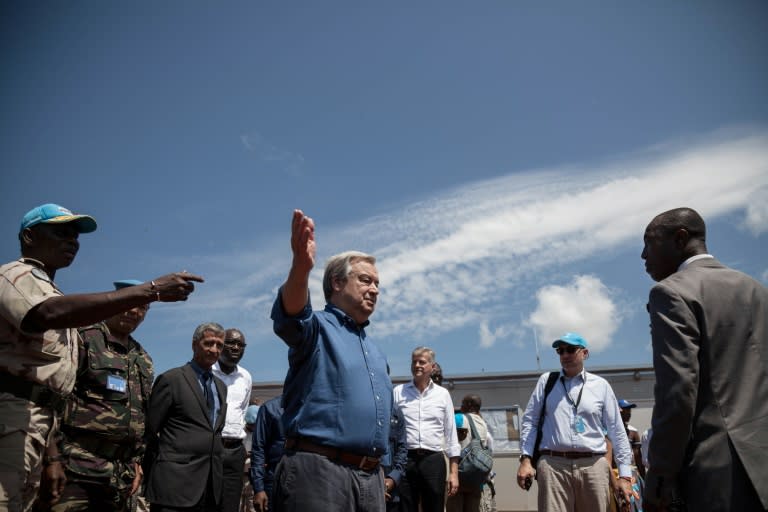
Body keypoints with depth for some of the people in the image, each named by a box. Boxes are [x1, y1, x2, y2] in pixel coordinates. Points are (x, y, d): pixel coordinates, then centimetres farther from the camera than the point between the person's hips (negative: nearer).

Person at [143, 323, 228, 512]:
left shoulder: (221, 386, 17)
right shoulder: (171, 379, -4)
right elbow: (149, 431, -4)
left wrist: (217, 472, 15)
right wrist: (153, 473, -2)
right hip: (176, 485, -6)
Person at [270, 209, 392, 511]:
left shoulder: (376, 353, 23)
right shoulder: (317, 328, 0)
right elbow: (291, 315, -25)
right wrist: (301, 267, -45)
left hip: (371, 478, 7)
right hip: (317, 470, -7)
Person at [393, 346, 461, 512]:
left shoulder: (443, 394, 10)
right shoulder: (398, 392, 7)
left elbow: (451, 433, 11)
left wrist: (454, 471, 5)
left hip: (433, 461, 1)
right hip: (405, 460, -1)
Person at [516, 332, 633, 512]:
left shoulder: (601, 385, 11)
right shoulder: (547, 381, 13)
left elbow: (617, 431, 11)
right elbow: (529, 421, 11)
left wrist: (625, 474, 7)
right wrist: (526, 459, 0)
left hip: (593, 466, 1)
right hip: (553, 465, -1)